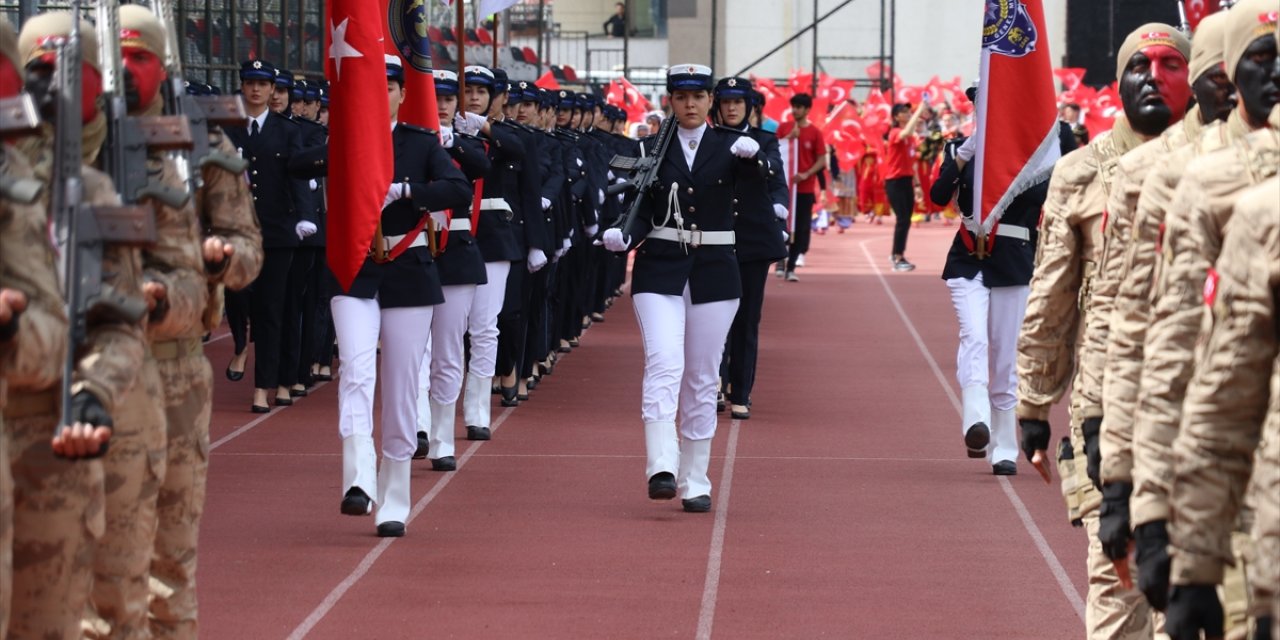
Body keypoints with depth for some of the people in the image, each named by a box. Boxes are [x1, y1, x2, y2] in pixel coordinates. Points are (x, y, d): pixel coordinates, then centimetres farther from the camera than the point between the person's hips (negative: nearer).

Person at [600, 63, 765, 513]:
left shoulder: (729, 147, 3)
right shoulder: (652, 150, 4)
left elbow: (756, 176, -18)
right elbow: (643, 213, 2)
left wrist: (751, 156, -41)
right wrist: (624, 237, -19)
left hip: (713, 272, 1)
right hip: (660, 270, -1)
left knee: (702, 379, 6)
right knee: (663, 363, -18)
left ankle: (696, 483, 13)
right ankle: (662, 468, -27)